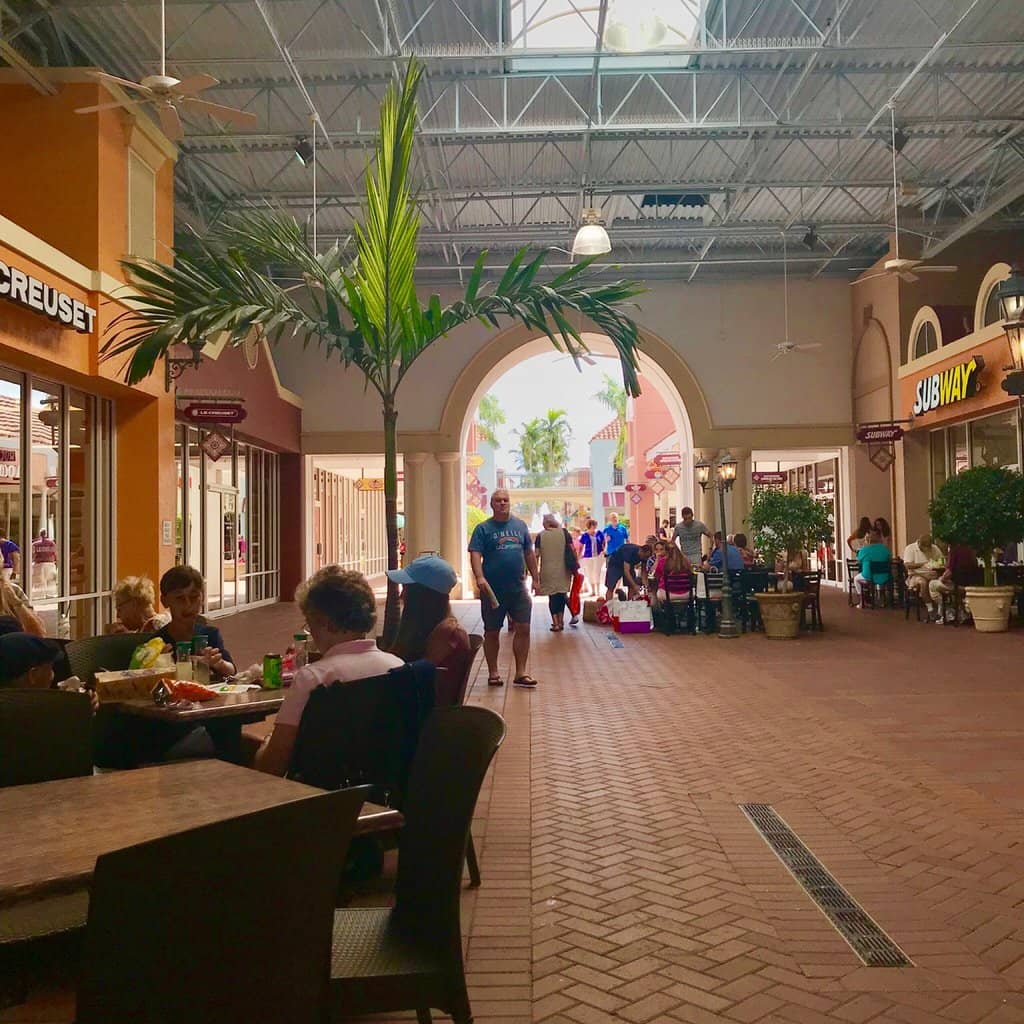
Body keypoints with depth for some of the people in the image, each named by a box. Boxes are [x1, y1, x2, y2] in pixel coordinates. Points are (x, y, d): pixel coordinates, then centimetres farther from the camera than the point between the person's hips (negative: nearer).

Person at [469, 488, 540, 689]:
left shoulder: (520, 525, 11)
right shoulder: (483, 528, -2)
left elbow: (529, 553, 17)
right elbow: (475, 554, -12)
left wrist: (535, 578, 14)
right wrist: (479, 577, -27)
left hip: (518, 588, 3)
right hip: (493, 590, -3)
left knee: (523, 629, 0)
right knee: (492, 633, 6)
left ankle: (520, 673, 8)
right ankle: (493, 673, 19)